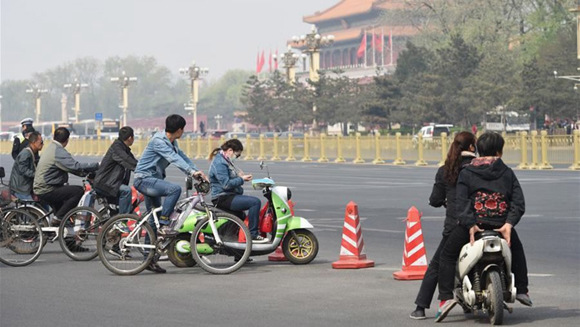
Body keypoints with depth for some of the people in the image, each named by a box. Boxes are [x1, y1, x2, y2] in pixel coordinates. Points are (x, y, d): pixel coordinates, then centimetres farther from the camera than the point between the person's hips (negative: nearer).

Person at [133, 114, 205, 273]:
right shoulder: (158, 141, -19)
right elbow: (174, 158, -30)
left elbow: (182, 157, 8)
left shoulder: (172, 142, 11)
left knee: (153, 220, 9)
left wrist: (198, 172, -5)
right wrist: (191, 171, -38)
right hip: (144, 179, -10)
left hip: (152, 180, 10)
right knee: (175, 188, -30)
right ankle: (164, 225, -22)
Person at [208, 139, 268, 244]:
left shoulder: (225, 160, 17)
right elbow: (226, 184, -23)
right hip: (223, 198, -12)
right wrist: (242, 179, -13)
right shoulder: (219, 163, -17)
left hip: (229, 196, 12)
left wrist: (240, 175, 7)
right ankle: (253, 235, -19)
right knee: (255, 202, -24)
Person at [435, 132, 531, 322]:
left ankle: (446, 297, -1)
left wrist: (470, 225, -16)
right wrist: (508, 224, -10)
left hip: (473, 224, -2)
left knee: (447, 255, 15)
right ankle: (522, 290, 33)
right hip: (501, 224, 2)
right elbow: (518, 202, -3)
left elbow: (461, 201, -10)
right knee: (516, 250, 33)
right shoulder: (507, 173, 8)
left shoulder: (467, 173, 4)